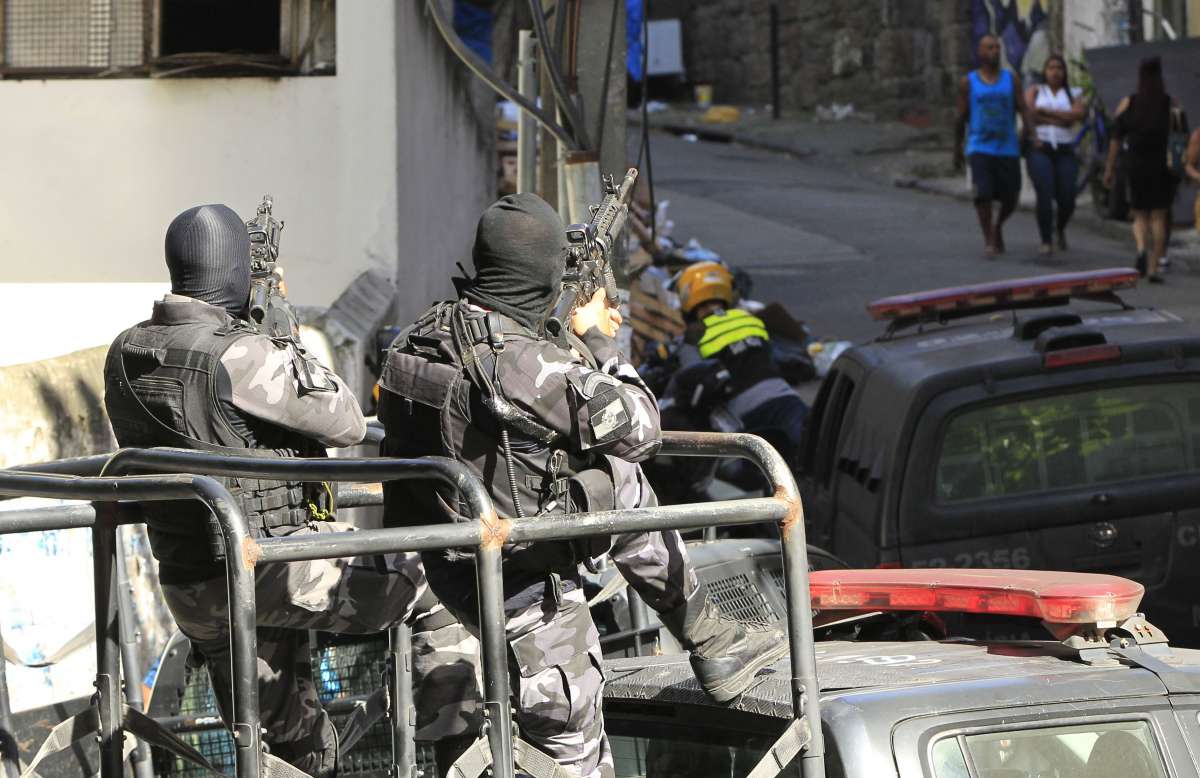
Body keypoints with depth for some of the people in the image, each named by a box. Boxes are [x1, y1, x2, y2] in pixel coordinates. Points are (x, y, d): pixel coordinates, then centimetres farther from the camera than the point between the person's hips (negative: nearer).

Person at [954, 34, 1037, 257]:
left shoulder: (1011, 79, 6)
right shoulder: (968, 82, 5)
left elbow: (1024, 109, 1)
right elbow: (961, 117, 11)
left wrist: (1032, 134, -15)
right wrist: (957, 148, 14)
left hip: (1008, 149, 2)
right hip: (980, 148, -2)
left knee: (1010, 198, 2)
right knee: (983, 193, -17)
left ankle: (997, 226, 33)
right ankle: (989, 240, -6)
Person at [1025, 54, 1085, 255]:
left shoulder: (1072, 95, 14)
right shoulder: (1035, 91, 12)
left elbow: (1077, 114, -6)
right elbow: (1030, 113, -7)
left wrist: (1046, 111, -8)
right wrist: (1060, 119, -6)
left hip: (1064, 151, 2)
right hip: (1040, 149, -2)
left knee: (1067, 199, -5)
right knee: (1044, 195, -17)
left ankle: (1060, 228, 28)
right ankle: (1046, 241, -12)